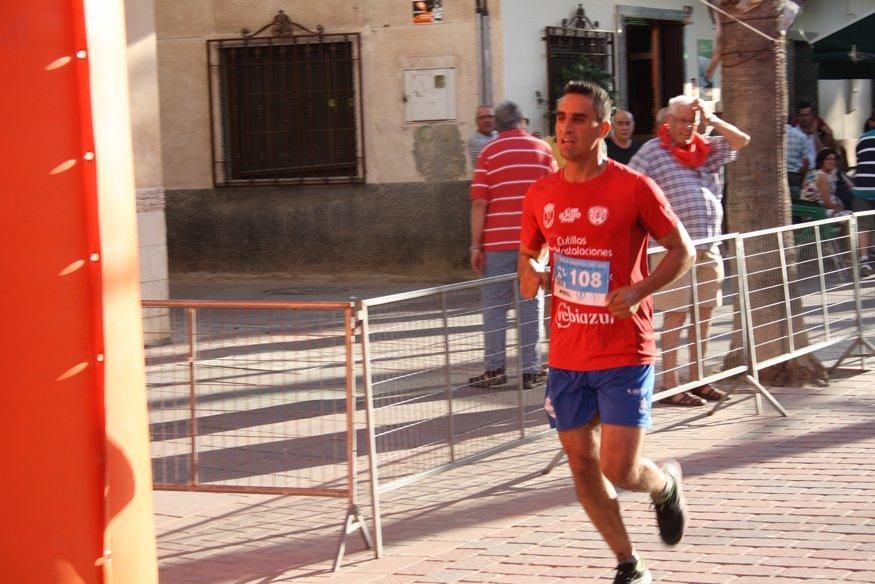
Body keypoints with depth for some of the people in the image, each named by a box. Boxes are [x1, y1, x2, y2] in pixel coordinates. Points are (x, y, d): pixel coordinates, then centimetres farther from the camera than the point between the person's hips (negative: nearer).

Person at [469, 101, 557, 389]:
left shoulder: (489, 152, 0)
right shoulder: (543, 150, 6)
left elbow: (479, 203, -6)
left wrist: (476, 245, -2)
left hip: (498, 241, -2)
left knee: (494, 305, 6)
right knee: (531, 304, 6)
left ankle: (495, 368, 6)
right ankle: (530, 370, 5)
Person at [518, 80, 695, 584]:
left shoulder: (634, 188, -9)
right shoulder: (542, 194, 4)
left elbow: (683, 250, -2)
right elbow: (528, 250, 20)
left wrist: (640, 290, -17)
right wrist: (529, 271, -3)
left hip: (624, 355, -5)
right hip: (567, 356, 5)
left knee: (620, 472, -9)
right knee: (584, 470, 8)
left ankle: (666, 485, 27)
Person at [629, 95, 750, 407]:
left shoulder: (706, 148, 13)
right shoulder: (651, 152, -3)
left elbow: (741, 140, 6)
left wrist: (711, 119, -1)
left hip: (708, 248, 6)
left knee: (704, 314, 11)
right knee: (676, 316, -6)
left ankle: (698, 380, 20)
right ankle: (670, 385, -3)